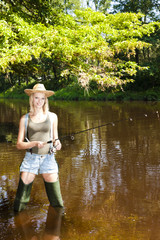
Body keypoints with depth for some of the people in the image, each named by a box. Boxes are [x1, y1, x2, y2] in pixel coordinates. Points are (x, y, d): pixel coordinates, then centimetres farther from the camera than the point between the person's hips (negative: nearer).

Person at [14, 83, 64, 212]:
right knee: (23, 189, -3)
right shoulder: (25, 119, 4)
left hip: (48, 157, 1)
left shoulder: (52, 117, 8)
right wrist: (35, 143, -17)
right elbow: (19, 144, 1)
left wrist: (57, 143, -9)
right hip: (30, 158, 0)